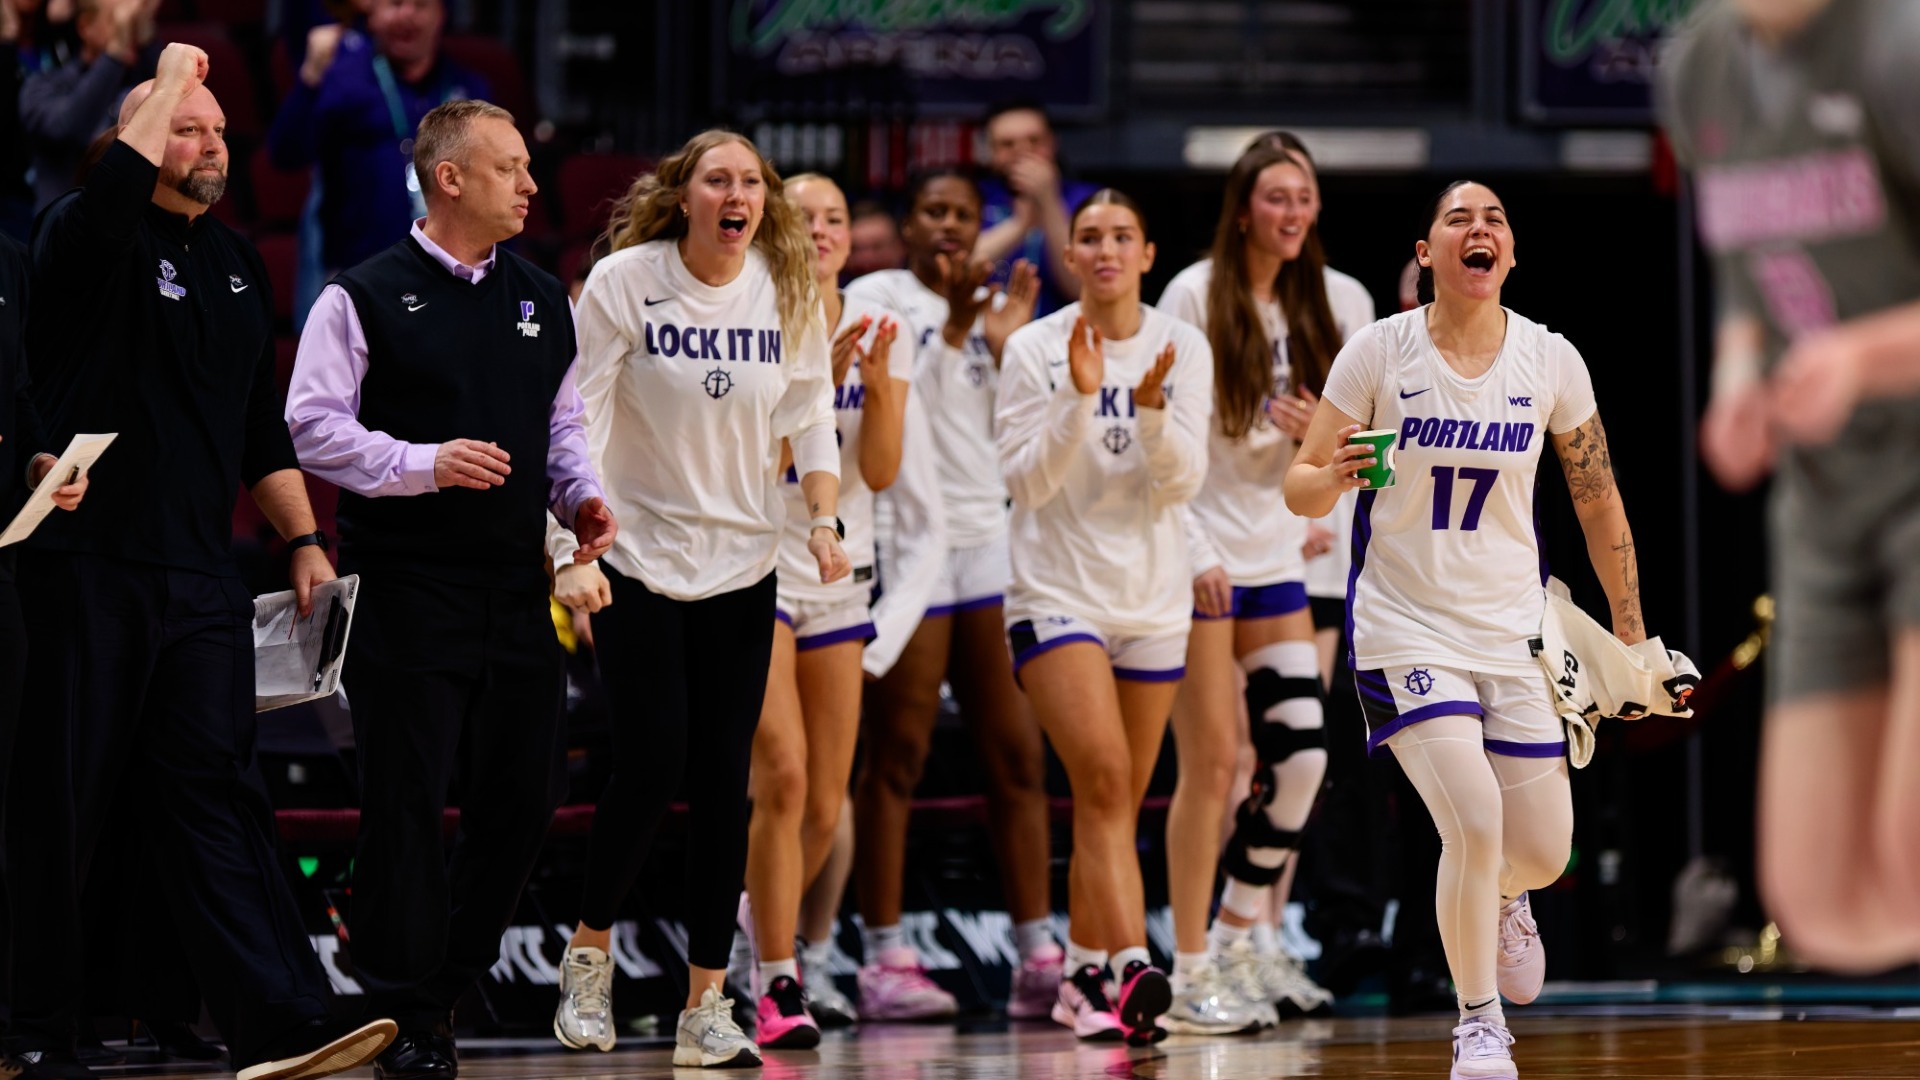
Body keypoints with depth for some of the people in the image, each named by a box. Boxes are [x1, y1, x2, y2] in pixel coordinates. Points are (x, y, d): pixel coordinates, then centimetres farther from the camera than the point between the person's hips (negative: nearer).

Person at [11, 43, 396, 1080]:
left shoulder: (237, 263, 17)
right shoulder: (90, 242, -3)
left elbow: (262, 425, 23)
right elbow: (116, 183, -27)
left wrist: (304, 540, 17)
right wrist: (172, 76, -13)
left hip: (200, 576, 5)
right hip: (87, 566, -5)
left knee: (216, 792, -2)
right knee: (59, 803, 1)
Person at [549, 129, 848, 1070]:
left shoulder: (787, 292, 2)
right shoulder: (624, 283, -8)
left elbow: (809, 417, 8)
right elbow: (579, 414, -7)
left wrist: (824, 520, -6)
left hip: (742, 568, 3)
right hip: (639, 559, -3)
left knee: (723, 779, 0)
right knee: (651, 763, -10)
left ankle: (706, 1007, 5)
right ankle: (589, 954, 15)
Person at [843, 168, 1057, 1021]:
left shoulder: (992, 309, 16)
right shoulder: (877, 296, 2)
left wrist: (1006, 344, -1)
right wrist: (951, 331, -18)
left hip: (988, 537, 5)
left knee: (1017, 755, 1)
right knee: (897, 756, -4)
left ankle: (1037, 958, 2)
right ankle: (886, 958, -1)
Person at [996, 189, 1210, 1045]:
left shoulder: (1182, 348, 2)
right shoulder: (1035, 350, -4)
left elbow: (1184, 479, -5)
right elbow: (1024, 482, -9)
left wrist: (1150, 410, -23)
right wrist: (1077, 399, -21)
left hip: (1153, 601, 3)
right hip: (1058, 592, -3)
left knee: (1115, 802, 9)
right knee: (1103, 779, -21)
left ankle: (1083, 979, 22)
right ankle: (1132, 967, -31)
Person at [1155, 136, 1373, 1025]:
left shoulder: (1333, 303, 6)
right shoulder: (1194, 296, -7)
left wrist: (1320, 432, -8)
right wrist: (1190, 552, -14)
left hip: (1277, 556, 5)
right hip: (1199, 557, -5)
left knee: (1298, 754, -2)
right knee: (1211, 761, -6)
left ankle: (1245, 936, 15)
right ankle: (1190, 971, 1)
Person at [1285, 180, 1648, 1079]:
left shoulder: (1550, 361, -3)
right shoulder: (1379, 351, -9)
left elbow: (1598, 501, 9)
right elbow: (1300, 488, -4)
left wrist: (1630, 636, 12)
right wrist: (1336, 476, -28)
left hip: (1515, 629, 3)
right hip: (1405, 626, -3)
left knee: (1543, 853, 5)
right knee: (1475, 822, -20)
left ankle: (1498, 899, 45)